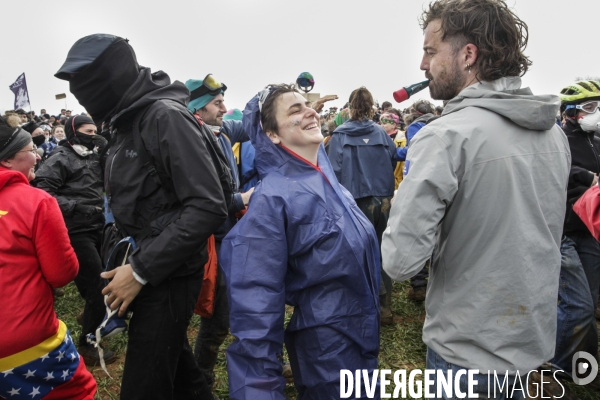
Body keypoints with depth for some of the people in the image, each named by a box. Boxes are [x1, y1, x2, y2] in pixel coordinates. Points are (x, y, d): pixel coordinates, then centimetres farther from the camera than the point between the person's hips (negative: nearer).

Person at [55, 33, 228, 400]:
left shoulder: (166, 116, -18)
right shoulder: (126, 123, 10)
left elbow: (208, 207, -26)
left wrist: (140, 270, -23)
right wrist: (127, 260, 10)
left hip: (170, 274, -9)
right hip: (149, 267, 9)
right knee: (175, 366, 23)